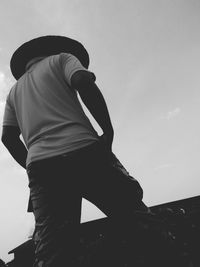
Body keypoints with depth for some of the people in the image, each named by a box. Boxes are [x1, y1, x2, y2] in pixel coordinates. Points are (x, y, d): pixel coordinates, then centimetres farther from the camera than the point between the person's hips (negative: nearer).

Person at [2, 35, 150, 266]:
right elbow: (84, 83, -4)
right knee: (140, 221, 6)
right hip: (83, 150, -4)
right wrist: (108, 131, -1)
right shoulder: (61, 58, 20)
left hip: (38, 163, 5)